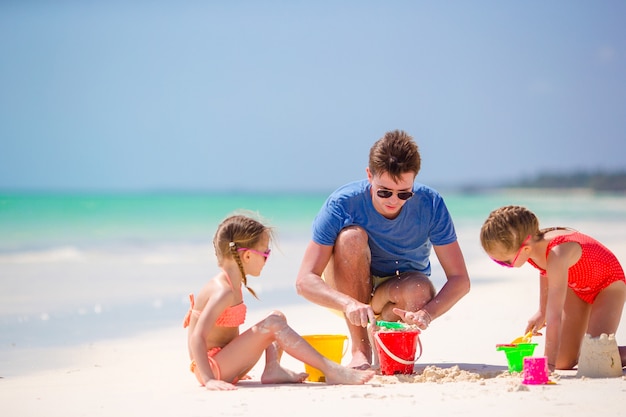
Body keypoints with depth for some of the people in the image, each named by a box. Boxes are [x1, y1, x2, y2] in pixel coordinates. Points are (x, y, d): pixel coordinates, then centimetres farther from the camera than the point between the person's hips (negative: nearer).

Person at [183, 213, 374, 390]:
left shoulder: (231, 284, 11)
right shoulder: (224, 291, -20)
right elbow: (197, 337, -29)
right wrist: (209, 380, -36)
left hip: (225, 364, 10)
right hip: (213, 367, -10)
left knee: (278, 317, 13)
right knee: (273, 324, -23)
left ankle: (272, 369, -10)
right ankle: (331, 371, -24)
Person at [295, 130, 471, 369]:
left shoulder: (430, 205, -20)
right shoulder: (342, 204, -25)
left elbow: (460, 280, -19)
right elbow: (304, 280, -29)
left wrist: (427, 312, -39)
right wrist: (349, 304, -47)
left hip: (399, 292, 1)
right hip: (346, 292, 0)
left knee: (420, 290, -35)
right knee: (351, 236, -31)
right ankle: (360, 349, -23)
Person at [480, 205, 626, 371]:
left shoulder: (557, 255, -42)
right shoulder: (533, 244, -20)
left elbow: (555, 315, -44)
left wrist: (549, 363, -44)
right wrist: (541, 312, 8)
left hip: (608, 283, -7)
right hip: (576, 285, 7)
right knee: (563, 362, -6)